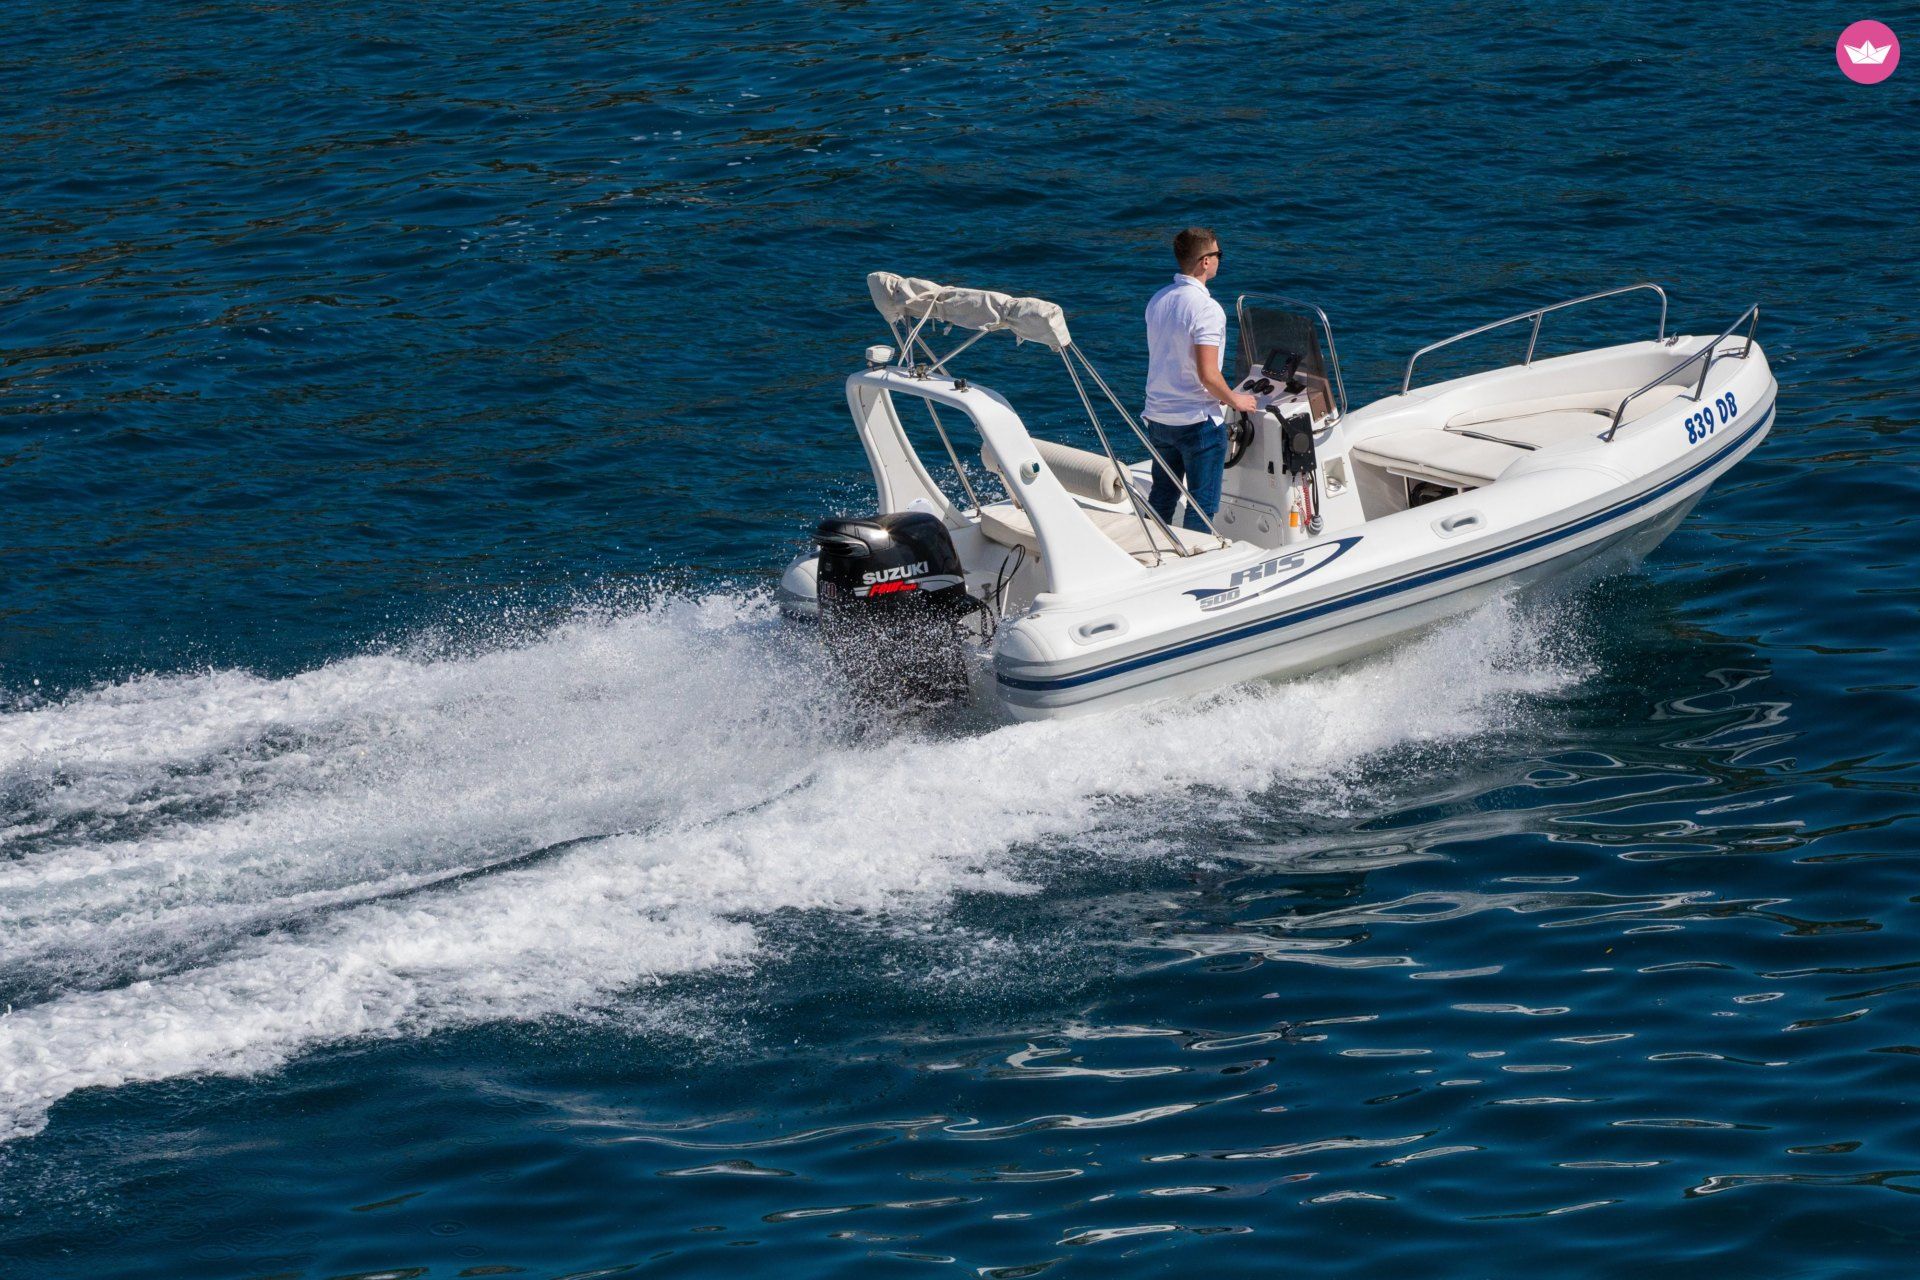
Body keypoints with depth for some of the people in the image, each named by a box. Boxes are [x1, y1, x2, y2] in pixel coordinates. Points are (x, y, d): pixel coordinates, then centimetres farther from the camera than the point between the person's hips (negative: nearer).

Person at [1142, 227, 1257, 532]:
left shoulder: (1157, 301, 5)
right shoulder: (1206, 309, -20)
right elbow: (1208, 375, -25)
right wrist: (1234, 400, -5)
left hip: (1158, 416, 7)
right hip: (1199, 421, -7)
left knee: (1161, 496, 19)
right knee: (1202, 505, 3)